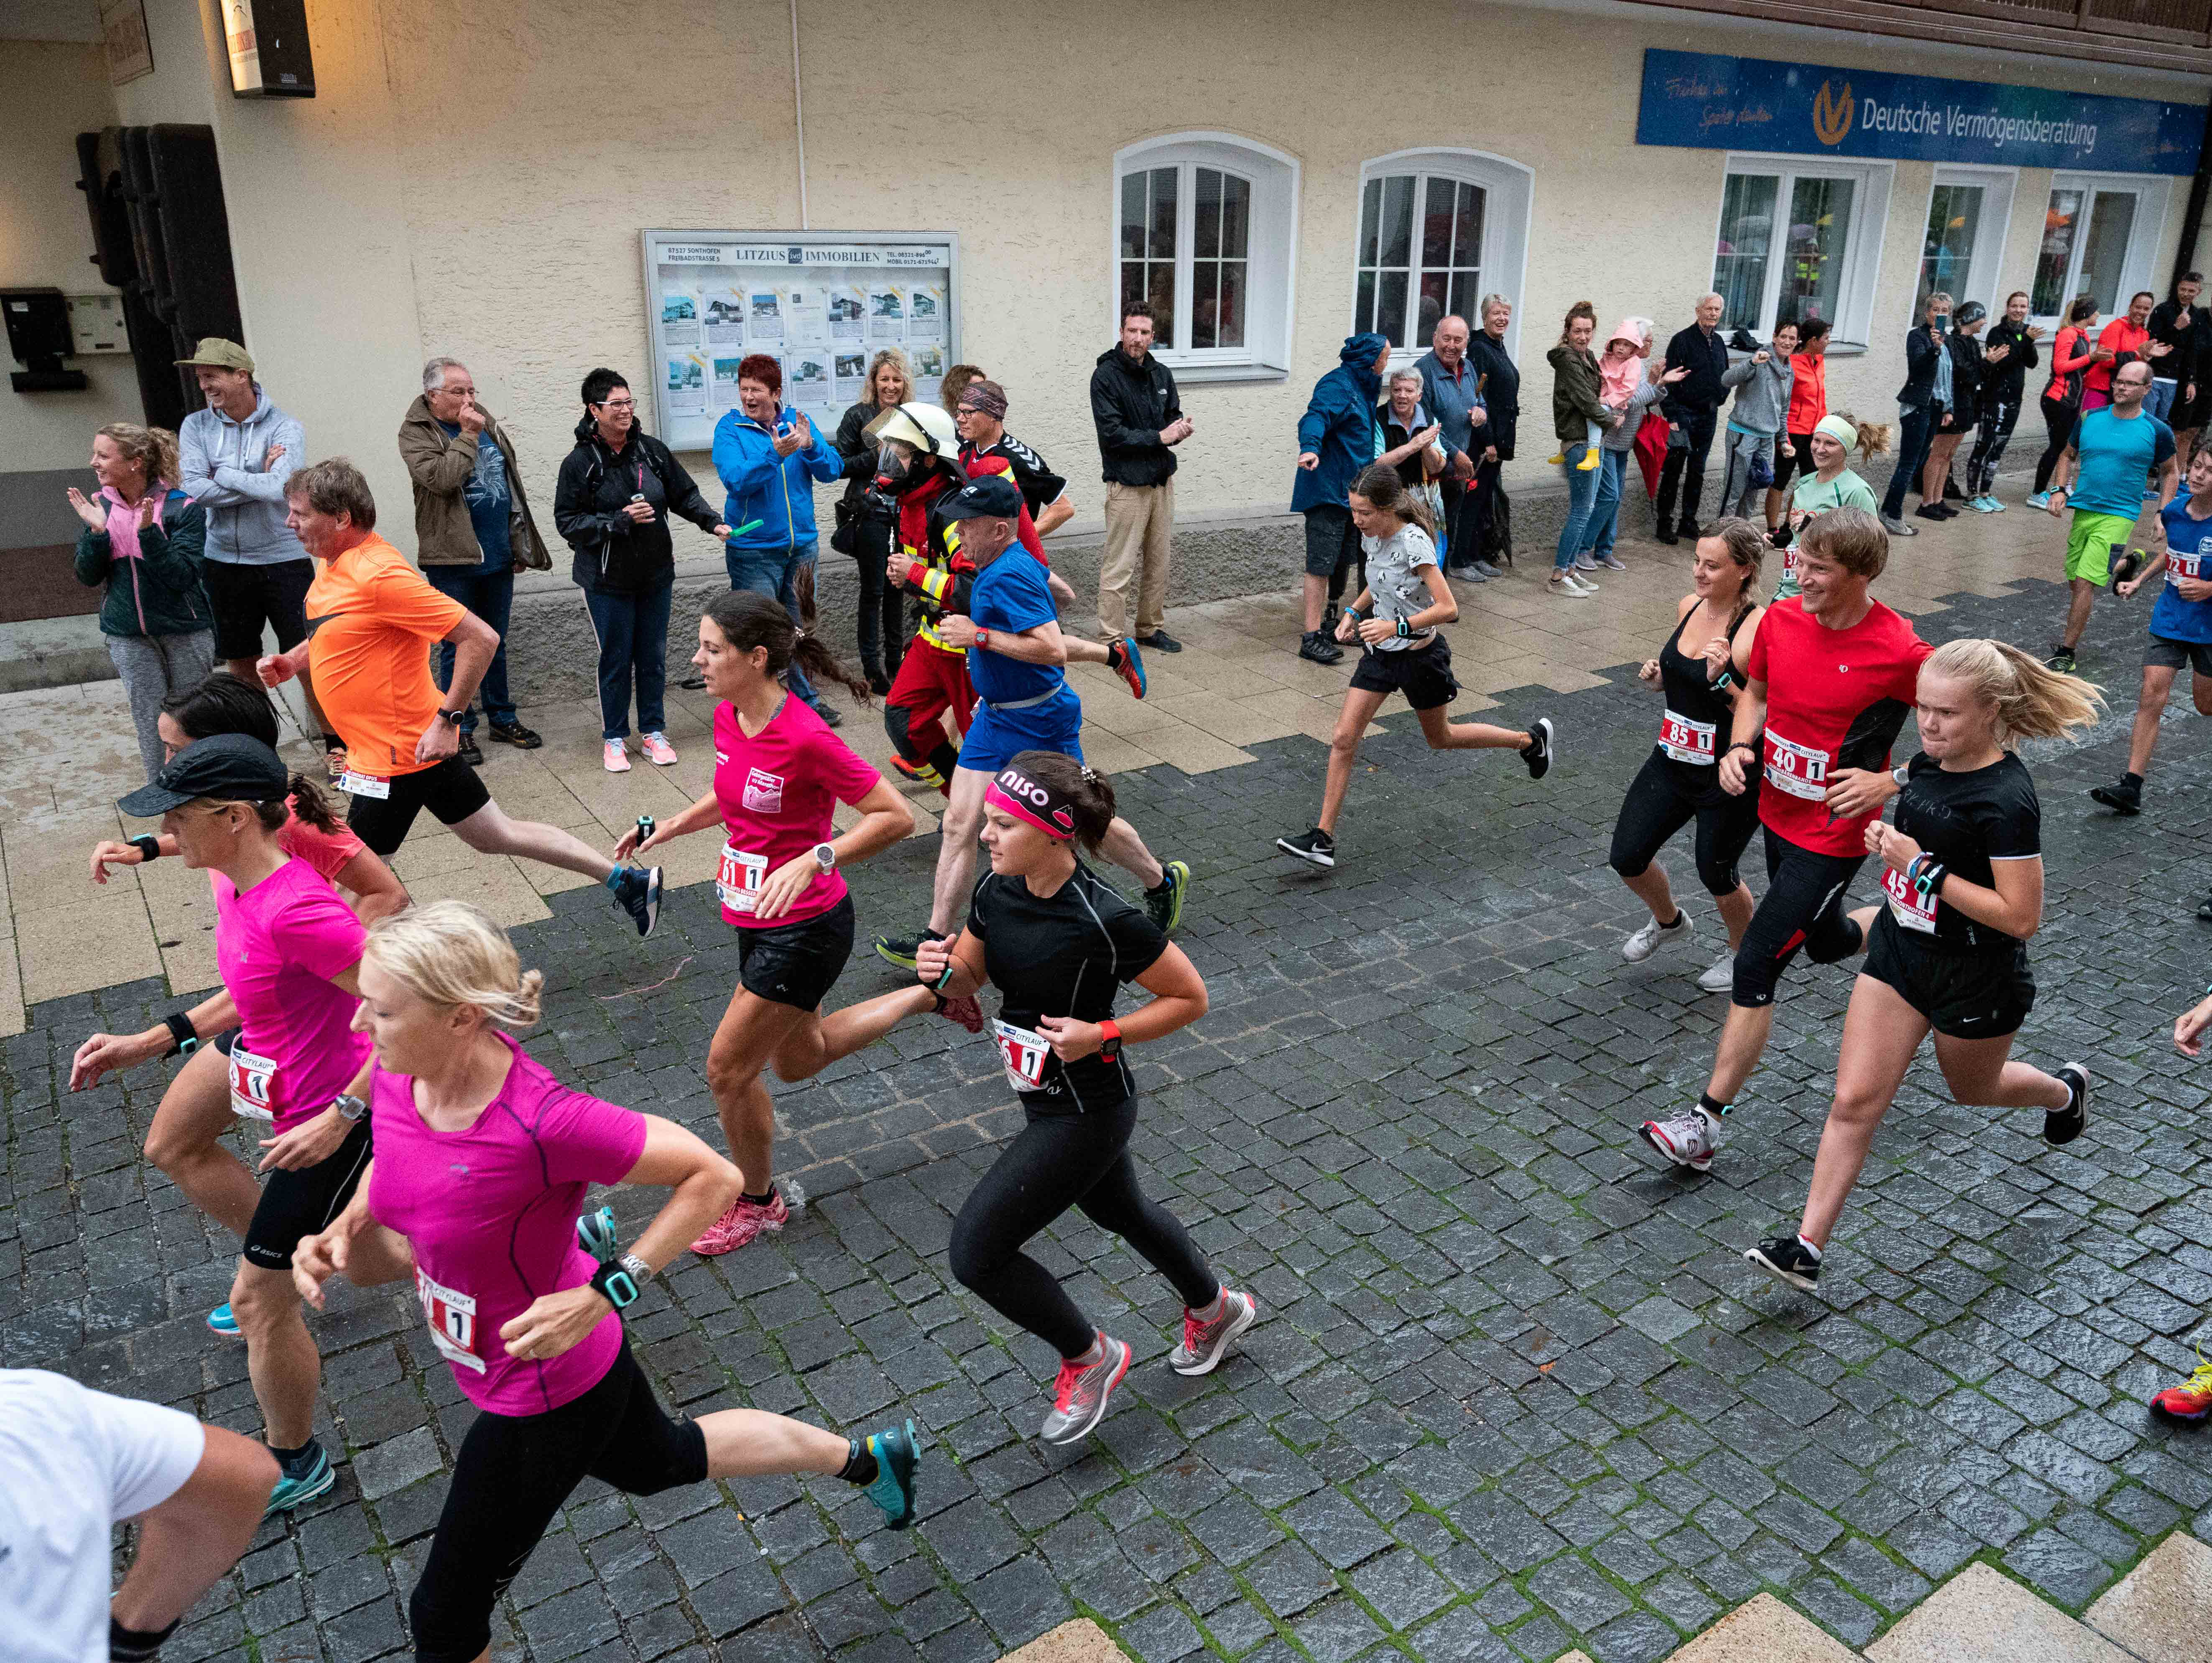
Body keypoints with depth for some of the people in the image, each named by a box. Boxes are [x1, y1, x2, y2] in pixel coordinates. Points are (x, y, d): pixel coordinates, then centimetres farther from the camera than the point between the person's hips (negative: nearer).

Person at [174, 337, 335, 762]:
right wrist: (258, 481, -14)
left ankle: (334, 740, 12)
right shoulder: (196, 427, 2)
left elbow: (281, 488, -24)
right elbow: (194, 489, -11)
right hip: (224, 562, 4)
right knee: (240, 663, 13)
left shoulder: (285, 428, -9)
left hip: (284, 558, -4)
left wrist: (224, 474, -12)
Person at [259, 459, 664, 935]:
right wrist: (292, 661, 8)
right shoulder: (335, 565, 6)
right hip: (414, 745, 9)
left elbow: (480, 637, -27)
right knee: (497, 835, 16)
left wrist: (446, 719, -25)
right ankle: (627, 880, 22)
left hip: (397, 753, -9)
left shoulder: (379, 574, -24)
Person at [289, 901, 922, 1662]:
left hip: (544, 1395, -8)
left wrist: (603, 1297, -28)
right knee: (664, 1461, 33)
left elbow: (715, 1176, -27)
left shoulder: (539, 1122, -37)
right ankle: (866, 1459, 52)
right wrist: (336, 1243, -20)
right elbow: (390, 1246, 2)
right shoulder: (398, 1080, -14)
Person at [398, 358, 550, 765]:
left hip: (498, 557, 6)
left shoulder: (487, 423, 11)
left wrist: (520, 542, 16)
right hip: (453, 560, -6)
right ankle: (460, 730, 10)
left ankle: (502, 719, 25)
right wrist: (468, 436, -19)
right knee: (457, 647, 2)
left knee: (496, 642, 15)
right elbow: (440, 478, -25)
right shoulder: (416, 433, -7)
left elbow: (511, 480, 18)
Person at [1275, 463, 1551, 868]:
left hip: (1420, 655, -6)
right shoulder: (1371, 537, -3)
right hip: (1381, 653, 7)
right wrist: (1353, 613, 4)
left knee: (1440, 738, 16)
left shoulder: (1413, 542, -25)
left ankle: (1531, 739, 39)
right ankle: (1324, 839, 0)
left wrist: (1397, 627, -38)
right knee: (1343, 740, -3)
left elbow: (1448, 608, -29)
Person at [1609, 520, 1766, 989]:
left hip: (1730, 778, -7)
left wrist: (1723, 680, -33)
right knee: (1627, 858, 9)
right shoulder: (1689, 607, 0)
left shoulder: (1758, 630, -22)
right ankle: (1669, 922, 41)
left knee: (1716, 875, 11)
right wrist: (1657, 675, -2)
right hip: (1673, 762, 7)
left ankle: (1743, 954, 41)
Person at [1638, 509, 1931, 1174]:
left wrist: (1886, 783, -22)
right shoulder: (1781, 619, -5)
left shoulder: (1900, 652, -21)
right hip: (1778, 815, 7)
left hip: (1834, 836, -7)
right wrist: (1738, 747, -6)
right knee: (1825, 941, 27)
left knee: (1756, 967, -10)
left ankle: (1706, 1122, -3)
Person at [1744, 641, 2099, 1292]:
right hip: (1900, 950, 6)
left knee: (1972, 1089, 24)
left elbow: (2021, 918, -26)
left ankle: (2066, 1090, 59)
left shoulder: (2006, 802, -26)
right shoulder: (1930, 761, -4)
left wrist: (1920, 868, -28)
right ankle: (1807, 1246, 2)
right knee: (1856, 1098, -1)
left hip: (1975, 979, -6)